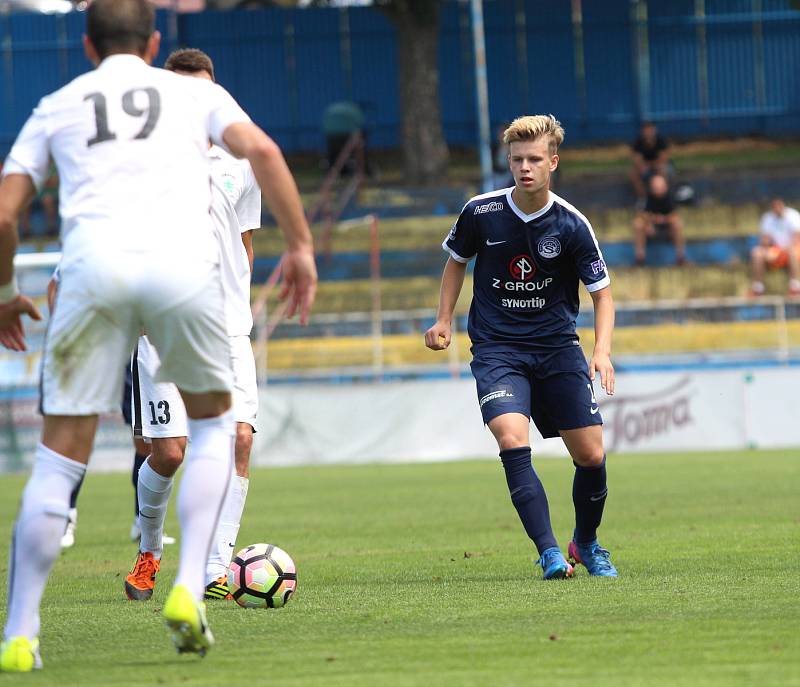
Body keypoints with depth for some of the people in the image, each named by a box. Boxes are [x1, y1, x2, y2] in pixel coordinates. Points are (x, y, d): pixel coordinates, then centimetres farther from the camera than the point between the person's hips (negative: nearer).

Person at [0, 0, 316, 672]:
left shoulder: (57, 107, 24)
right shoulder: (193, 92, 22)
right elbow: (262, 151, 4)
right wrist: (300, 246, 6)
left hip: (94, 265, 0)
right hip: (183, 261, 0)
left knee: (60, 456, 6)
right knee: (213, 422, 22)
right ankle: (188, 590, 6)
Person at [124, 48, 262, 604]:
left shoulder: (238, 161, 10)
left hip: (227, 326, 3)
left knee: (240, 436, -13)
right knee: (169, 451, -7)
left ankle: (216, 571, -8)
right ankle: (149, 551, 22)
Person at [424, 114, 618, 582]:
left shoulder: (571, 224, -9)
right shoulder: (481, 213, -6)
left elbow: (602, 293, -2)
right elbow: (457, 261, 15)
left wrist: (603, 350, -17)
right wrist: (444, 320, 6)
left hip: (557, 346, 1)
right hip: (496, 348, -1)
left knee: (591, 456, -1)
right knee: (512, 440, -25)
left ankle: (586, 544, 28)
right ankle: (550, 552, -25)